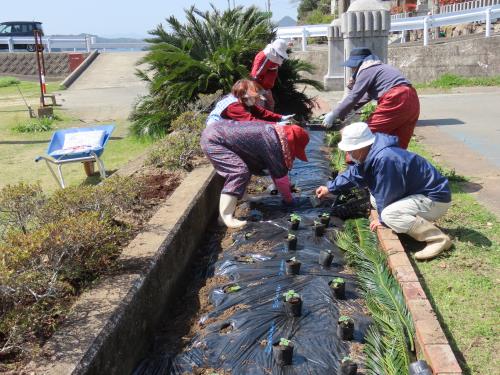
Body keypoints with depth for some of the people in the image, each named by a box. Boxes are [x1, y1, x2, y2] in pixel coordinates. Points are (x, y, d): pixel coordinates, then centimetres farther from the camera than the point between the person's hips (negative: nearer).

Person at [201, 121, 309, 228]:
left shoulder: (273, 132, 7)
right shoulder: (272, 143, -22)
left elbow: (277, 168, 19)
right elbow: (280, 175, -13)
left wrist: (287, 189, 24)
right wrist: (288, 199, 0)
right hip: (213, 140, -11)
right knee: (239, 171, -22)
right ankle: (225, 217, -25)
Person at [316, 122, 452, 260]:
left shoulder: (384, 159, -30)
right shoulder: (371, 155, 1)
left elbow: (387, 195, -23)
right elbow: (353, 174, 20)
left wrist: (383, 219, -8)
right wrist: (330, 188, 22)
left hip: (436, 199, -10)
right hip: (418, 192, 10)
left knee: (389, 215, -29)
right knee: (375, 200, 15)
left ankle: (439, 239, -17)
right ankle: (418, 222, 12)